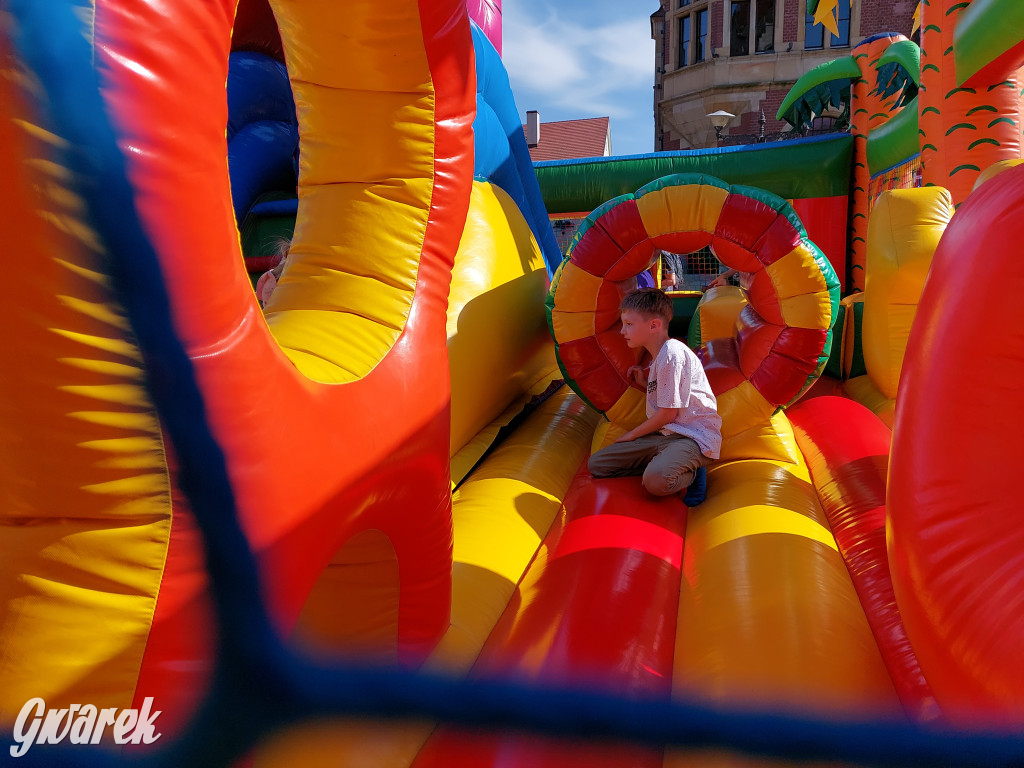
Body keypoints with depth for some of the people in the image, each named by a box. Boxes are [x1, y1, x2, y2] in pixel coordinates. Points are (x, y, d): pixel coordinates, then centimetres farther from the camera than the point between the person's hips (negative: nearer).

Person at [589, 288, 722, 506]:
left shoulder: (672, 353, -18)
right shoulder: (658, 355, 13)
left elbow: (668, 413, -17)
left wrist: (633, 434, -3)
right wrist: (645, 383, 10)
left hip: (694, 437, -9)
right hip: (666, 434, 9)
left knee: (656, 480, -39)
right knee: (596, 464, 0)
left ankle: (690, 474, -5)